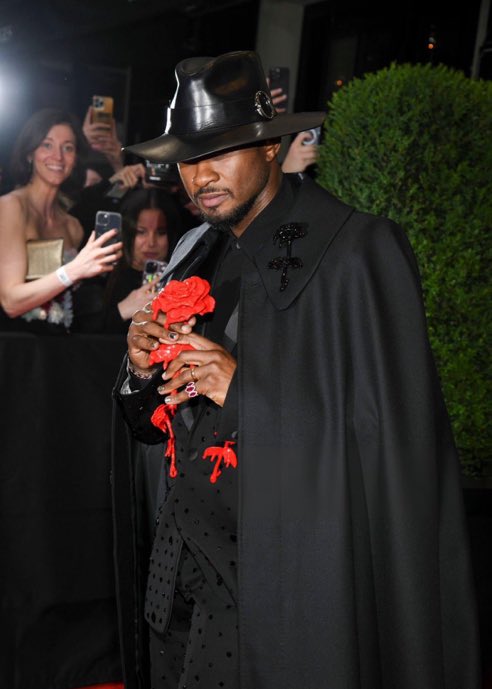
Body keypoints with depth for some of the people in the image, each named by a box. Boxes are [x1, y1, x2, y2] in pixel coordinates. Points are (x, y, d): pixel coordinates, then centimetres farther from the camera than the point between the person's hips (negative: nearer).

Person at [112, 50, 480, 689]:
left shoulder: (358, 248, -14)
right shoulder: (195, 253, 9)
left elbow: (396, 434, -18)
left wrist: (246, 389, -22)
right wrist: (144, 371, -7)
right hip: (184, 568, 7)